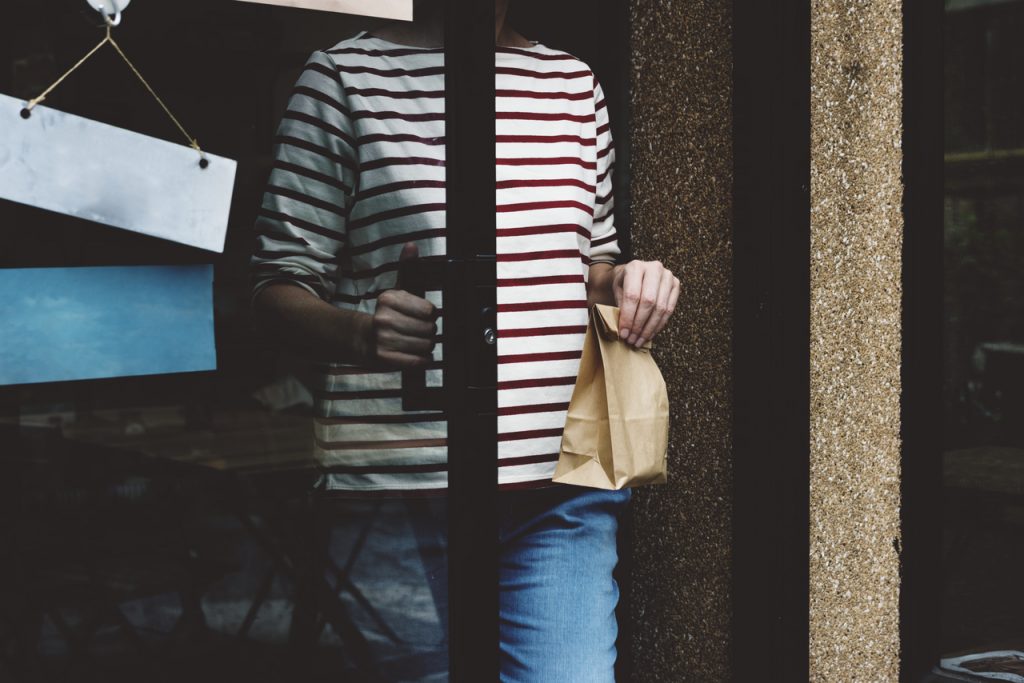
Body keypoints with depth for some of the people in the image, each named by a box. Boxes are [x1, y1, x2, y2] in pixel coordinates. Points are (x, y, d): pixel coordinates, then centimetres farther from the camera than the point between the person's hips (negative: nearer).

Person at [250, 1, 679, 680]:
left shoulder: (574, 79, 16)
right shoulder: (345, 73, 3)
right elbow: (280, 282, 1)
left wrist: (626, 279, 4)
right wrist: (361, 332, -20)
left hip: (564, 487, 4)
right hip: (401, 483, -3)